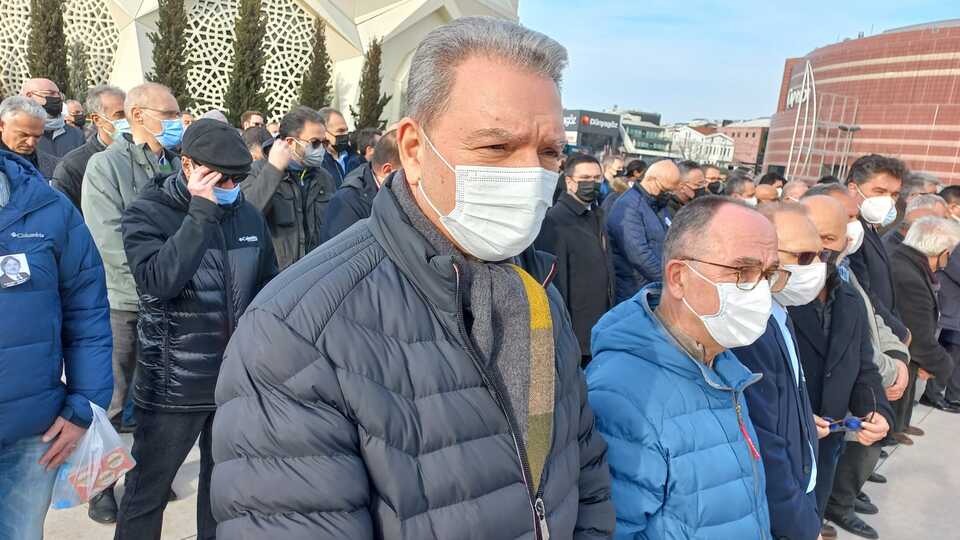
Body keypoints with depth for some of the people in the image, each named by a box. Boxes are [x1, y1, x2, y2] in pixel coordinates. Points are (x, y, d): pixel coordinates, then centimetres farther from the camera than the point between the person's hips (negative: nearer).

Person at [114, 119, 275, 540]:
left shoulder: (249, 216, 2)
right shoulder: (148, 213, -9)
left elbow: (268, 287, 12)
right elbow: (160, 280, -26)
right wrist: (202, 210, -25)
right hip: (172, 383, -3)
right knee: (147, 493, 13)